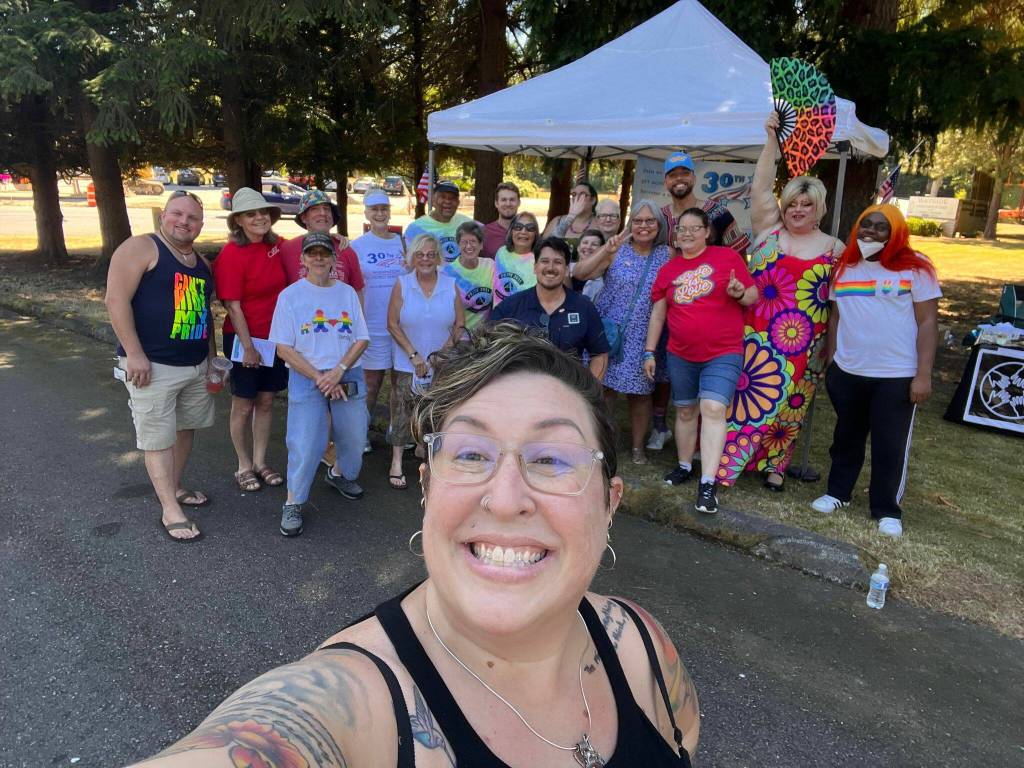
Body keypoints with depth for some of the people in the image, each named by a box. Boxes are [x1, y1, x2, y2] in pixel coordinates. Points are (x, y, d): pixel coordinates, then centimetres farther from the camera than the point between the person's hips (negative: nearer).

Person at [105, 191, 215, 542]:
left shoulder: (201, 262, 13)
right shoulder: (141, 248, -9)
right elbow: (116, 299, -15)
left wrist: (212, 354, 18)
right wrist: (135, 354, -20)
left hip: (196, 365, 8)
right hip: (153, 366, -7)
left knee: (185, 428, 17)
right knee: (159, 438, -1)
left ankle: (174, 488, 34)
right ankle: (170, 511, 6)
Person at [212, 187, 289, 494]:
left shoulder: (276, 246, 1)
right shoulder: (232, 254, -15)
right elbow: (233, 306, -16)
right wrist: (247, 346, -16)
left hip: (275, 336, 5)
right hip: (244, 337, -5)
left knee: (266, 401, 14)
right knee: (243, 405, 8)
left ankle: (261, 462, 27)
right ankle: (244, 467, 23)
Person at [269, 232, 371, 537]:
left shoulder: (347, 292, 7)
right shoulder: (290, 295, -2)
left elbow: (362, 339, 4)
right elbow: (284, 348, -6)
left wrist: (338, 371, -11)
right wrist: (319, 378, -13)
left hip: (348, 377, 3)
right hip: (306, 378, -3)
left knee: (355, 437, 10)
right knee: (305, 443, -9)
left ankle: (341, 474, 41)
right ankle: (293, 503, 9)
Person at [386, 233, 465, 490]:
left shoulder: (451, 285, 1)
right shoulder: (402, 285, -3)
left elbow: (460, 323, 3)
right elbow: (392, 324, -6)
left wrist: (448, 348, -12)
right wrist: (414, 355, -12)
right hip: (408, 364, -1)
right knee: (404, 411, 0)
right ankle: (396, 463, 10)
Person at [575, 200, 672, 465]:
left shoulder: (667, 255, 3)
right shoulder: (617, 250, -2)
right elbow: (580, 274, -10)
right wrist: (605, 251, -20)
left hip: (643, 338, 1)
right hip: (609, 332, -1)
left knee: (640, 392, 9)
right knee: (605, 387, 2)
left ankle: (637, 446, 25)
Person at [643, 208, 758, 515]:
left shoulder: (728, 257, -2)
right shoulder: (668, 269, 8)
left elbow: (753, 296, 2)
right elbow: (657, 314, 11)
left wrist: (740, 293, -21)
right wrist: (649, 352, 8)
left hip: (723, 354, -4)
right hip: (680, 355, 4)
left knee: (713, 409, -16)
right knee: (685, 411, 14)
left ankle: (707, 483, -15)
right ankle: (684, 466, 32)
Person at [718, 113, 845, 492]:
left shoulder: (833, 248, 8)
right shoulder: (769, 231, 4)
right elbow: (760, 187, -2)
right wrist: (772, 140, -5)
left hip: (802, 344, 2)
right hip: (756, 336, -2)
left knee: (789, 405, 10)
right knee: (748, 395, -4)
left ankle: (775, 465, 25)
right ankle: (724, 462, 6)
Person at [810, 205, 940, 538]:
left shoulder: (915, 268, -6)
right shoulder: (844, 267, 8)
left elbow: (928, 323, -7)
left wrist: (923, 374, -12)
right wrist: (830, 362, 10)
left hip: (897, 375, -4)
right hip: (847, 372, 4)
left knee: (890, 446, 5)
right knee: (847, 437, 17)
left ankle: (887, 510, 20)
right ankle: (838, 492, 32)